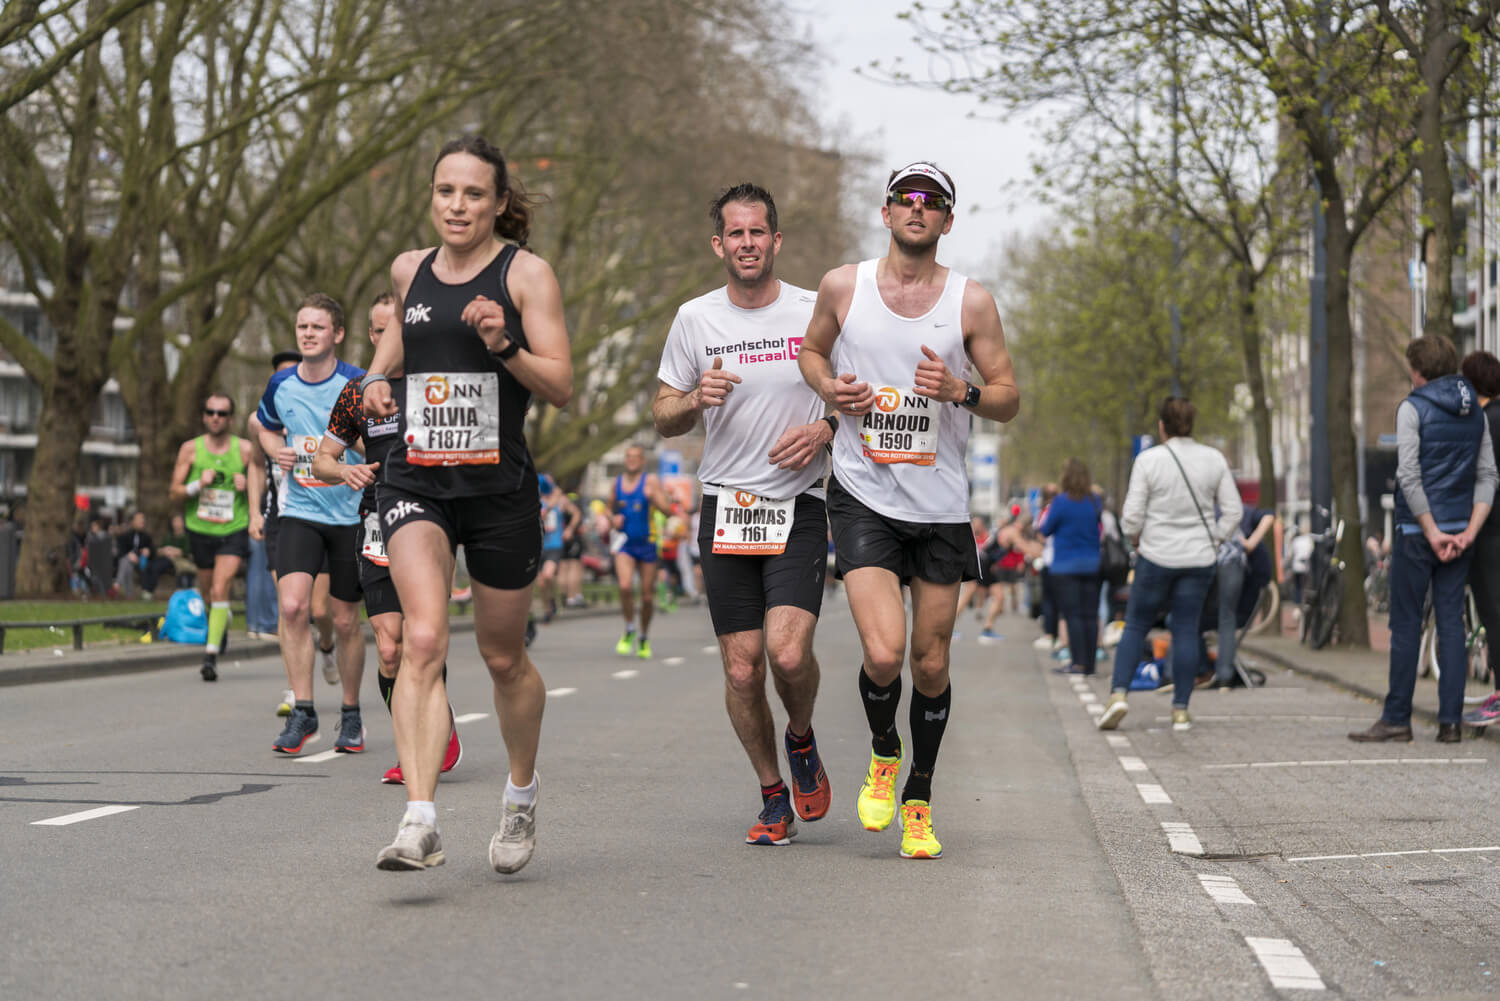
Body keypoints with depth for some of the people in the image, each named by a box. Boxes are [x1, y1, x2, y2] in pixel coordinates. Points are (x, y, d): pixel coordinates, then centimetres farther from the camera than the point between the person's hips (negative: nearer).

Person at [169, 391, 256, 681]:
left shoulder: (245, 449, 0)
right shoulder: (190, 448, 1)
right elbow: (175, 492, 1)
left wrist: (247, 485, -14)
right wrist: (198, 485, -17)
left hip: (234, 530, -2)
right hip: (199, 529, 2)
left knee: (220, 590, -16)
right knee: (207, 590, 14)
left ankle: (211, 654, -16)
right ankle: (222, 624, 47)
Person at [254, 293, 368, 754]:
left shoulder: (357, 384, -9)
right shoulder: (280, 385, 1)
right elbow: (266, 427, 22)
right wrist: (279, 452, 1)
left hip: (350, 514, -2)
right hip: (299, 512, 2)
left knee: (346, 621, 7)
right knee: (292, 604, -17)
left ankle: (351, 715, 25)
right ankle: (302, 711, -8)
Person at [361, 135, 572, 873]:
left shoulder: (525, 273, -2)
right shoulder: (408, 271, 9)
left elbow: (561, 386, -7)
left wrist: (504, 346, -23)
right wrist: (377, 376, 9)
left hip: (499, 487, -2)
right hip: (415, 483, 2)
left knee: (503, 657, 12)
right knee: (423, 640, -20)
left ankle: (521, 797, 38)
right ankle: (420, 822, -28)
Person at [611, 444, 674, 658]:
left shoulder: (650, 480, -4)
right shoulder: (617, 482, 8)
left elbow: (668, 510, -13)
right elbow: (611, 508, 24)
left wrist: (654, 497, -32)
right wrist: (613, 519, 1)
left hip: (646, 544, -1)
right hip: (624, 544, 1)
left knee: (647, 596, 4)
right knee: (625, 586, -22)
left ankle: (644, 638, 25)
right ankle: (629, 630, -3)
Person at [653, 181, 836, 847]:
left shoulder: (816, 313, 1)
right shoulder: (695, 319, 4)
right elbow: (664, 419, 11)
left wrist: (824, 430, -10)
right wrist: (695, 400, -11)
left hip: (800, 507, -1)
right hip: (725, 507, 2)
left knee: (789, 652, -19)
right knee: (742, 669, 0)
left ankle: (801, 739, 14)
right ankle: (773, 796, 20)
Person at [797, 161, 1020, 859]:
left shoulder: (971, 302, -1)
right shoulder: (843, 286, 0)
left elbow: (1008, 399, 4)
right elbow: (812, 350, 18)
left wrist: (961, 392, -17)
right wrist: (831, 389, -4)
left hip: (940, 507, 1)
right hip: (863, 497, -1)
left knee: (931, 663, 6)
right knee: (883, 654, -17)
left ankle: (919, 801, 26)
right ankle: (883, 754, 15)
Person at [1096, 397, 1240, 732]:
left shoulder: (1149, 460, -10)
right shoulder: (1213, 459, 0)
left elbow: (1132, 516, -10)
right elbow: (1233, 511, 2)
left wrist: (1136, 537, 9)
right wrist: (1213, 540, 12)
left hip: (1156, 556, -2)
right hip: (1199, 559, 2)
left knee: (1135, 626, 10)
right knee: (1186, 631, 8)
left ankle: (1118, 693, -6)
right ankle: (1181, 710, 6)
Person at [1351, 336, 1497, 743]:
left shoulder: (1413, 408, -8)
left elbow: (1409, 476, -16)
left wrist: (1432, 533, -12)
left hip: (1416, 531, -5)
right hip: (1460, 533, 5)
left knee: (1406, 625, 0)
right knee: (1451, 623, 5)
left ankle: (1396, 718, 2)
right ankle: (1450, 721, 3)